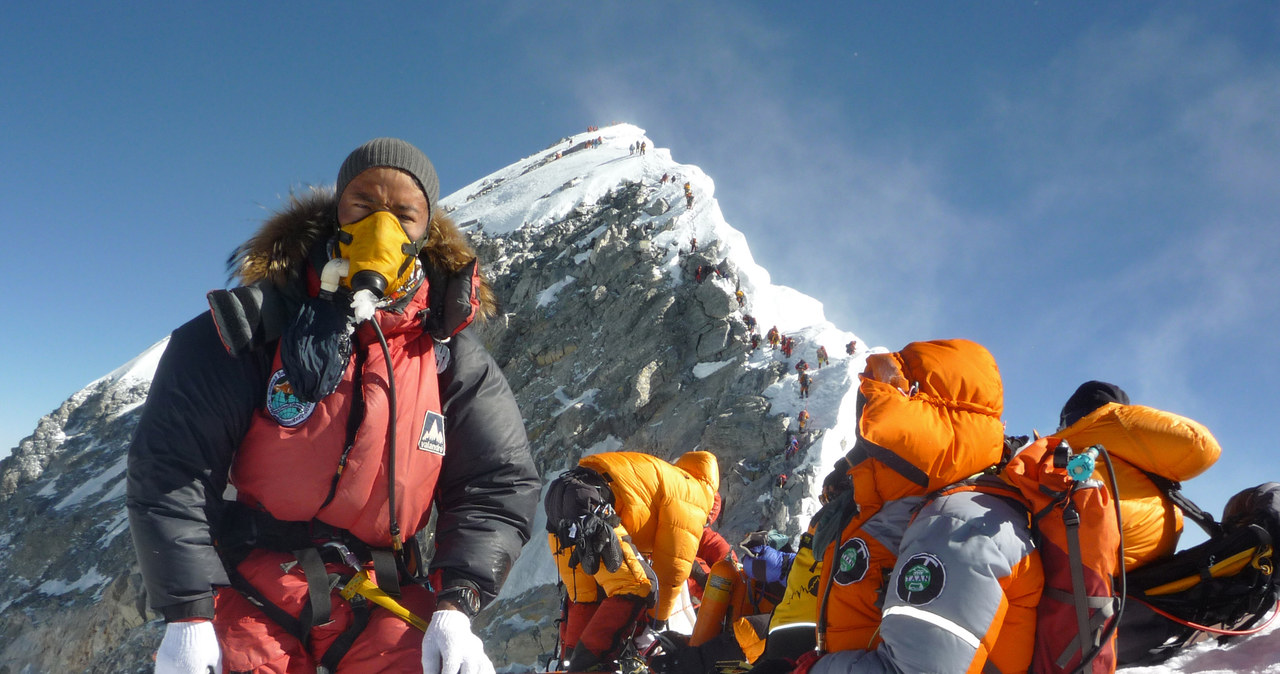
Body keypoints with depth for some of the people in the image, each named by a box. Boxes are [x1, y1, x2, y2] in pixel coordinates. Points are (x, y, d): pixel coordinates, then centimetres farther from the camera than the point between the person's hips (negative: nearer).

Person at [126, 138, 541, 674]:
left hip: (382, 599, 2)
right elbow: (170, 466, -6)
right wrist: (187, 613, -13)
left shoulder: (451, 354, 2)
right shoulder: (256, 323, -5)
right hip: (252, 592, -2)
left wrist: (455, 605, -12)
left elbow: (500, 486, 2)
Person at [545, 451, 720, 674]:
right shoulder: (694, 493, 11)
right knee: (638, 587, -6)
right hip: (589, 502, -9)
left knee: (585, 597, 21)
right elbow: (673, 567, 7)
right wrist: (656, 624, 17)